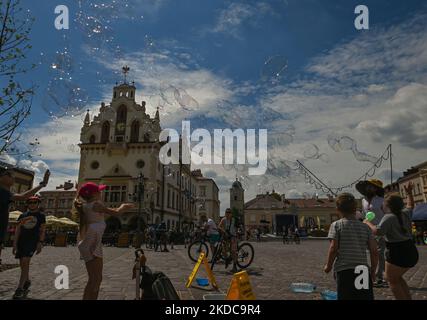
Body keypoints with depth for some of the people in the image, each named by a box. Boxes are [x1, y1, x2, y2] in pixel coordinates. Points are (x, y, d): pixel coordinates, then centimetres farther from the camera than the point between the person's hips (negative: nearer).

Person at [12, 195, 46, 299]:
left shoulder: (41, 216, 5)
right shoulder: (22, 216, 14)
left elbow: (42, 231, 1)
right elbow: (18, 230, 10)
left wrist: (40, 243, -8)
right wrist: (15, 244, 2)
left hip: (33, 241, -4)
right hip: (21, 241, 4)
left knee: (25, 262, -16)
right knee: (22, 264, 10)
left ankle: (20, 288, -13)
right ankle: (27, 281, 33)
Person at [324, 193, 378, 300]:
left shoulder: (336, 225, -1)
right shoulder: (365, 227, 10)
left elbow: (333, 248, -9)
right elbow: (374, 252, 6)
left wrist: (328, 266, 5)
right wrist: (373, 271, 19)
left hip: (344, 271, -3)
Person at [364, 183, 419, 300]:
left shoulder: (389, 217, -15)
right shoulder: (405, 214, 10)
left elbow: (377, 231, -26)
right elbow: (410, 206, 33)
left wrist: (368, 223, -11)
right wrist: (409, 193, 39)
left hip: (398, 253, -9)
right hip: (411, 251, 9)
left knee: (392, 280, 7)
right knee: (397, 277, 24)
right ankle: (408, 298, 23)